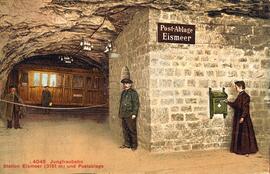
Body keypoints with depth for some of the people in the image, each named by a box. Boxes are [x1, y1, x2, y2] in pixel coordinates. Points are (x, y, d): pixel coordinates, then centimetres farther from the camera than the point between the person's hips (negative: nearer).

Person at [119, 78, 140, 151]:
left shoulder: (133, 92, -8)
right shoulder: (123, 92, 16)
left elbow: (136, 104, -13)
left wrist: (134, 114, -18)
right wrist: (120, 113, 19)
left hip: (130, 115, -7)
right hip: (123, 115, 8)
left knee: (132, 130, 0)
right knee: (125, 130, 13)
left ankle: (134, 145, 9)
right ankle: (127, 144, 24)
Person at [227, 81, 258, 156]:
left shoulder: (245, 96, -15)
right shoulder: (240, 95, 12)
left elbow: (245, 108, -20)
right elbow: (235, 104, 23)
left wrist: (242, 117, -24)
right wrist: (228, 102, 27)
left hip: (243, 118, -9)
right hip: (238, 117, 9)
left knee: (244, 134, -4)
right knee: (238, 134, 13)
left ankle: (246, 150, 3)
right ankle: (239, 149, 21)